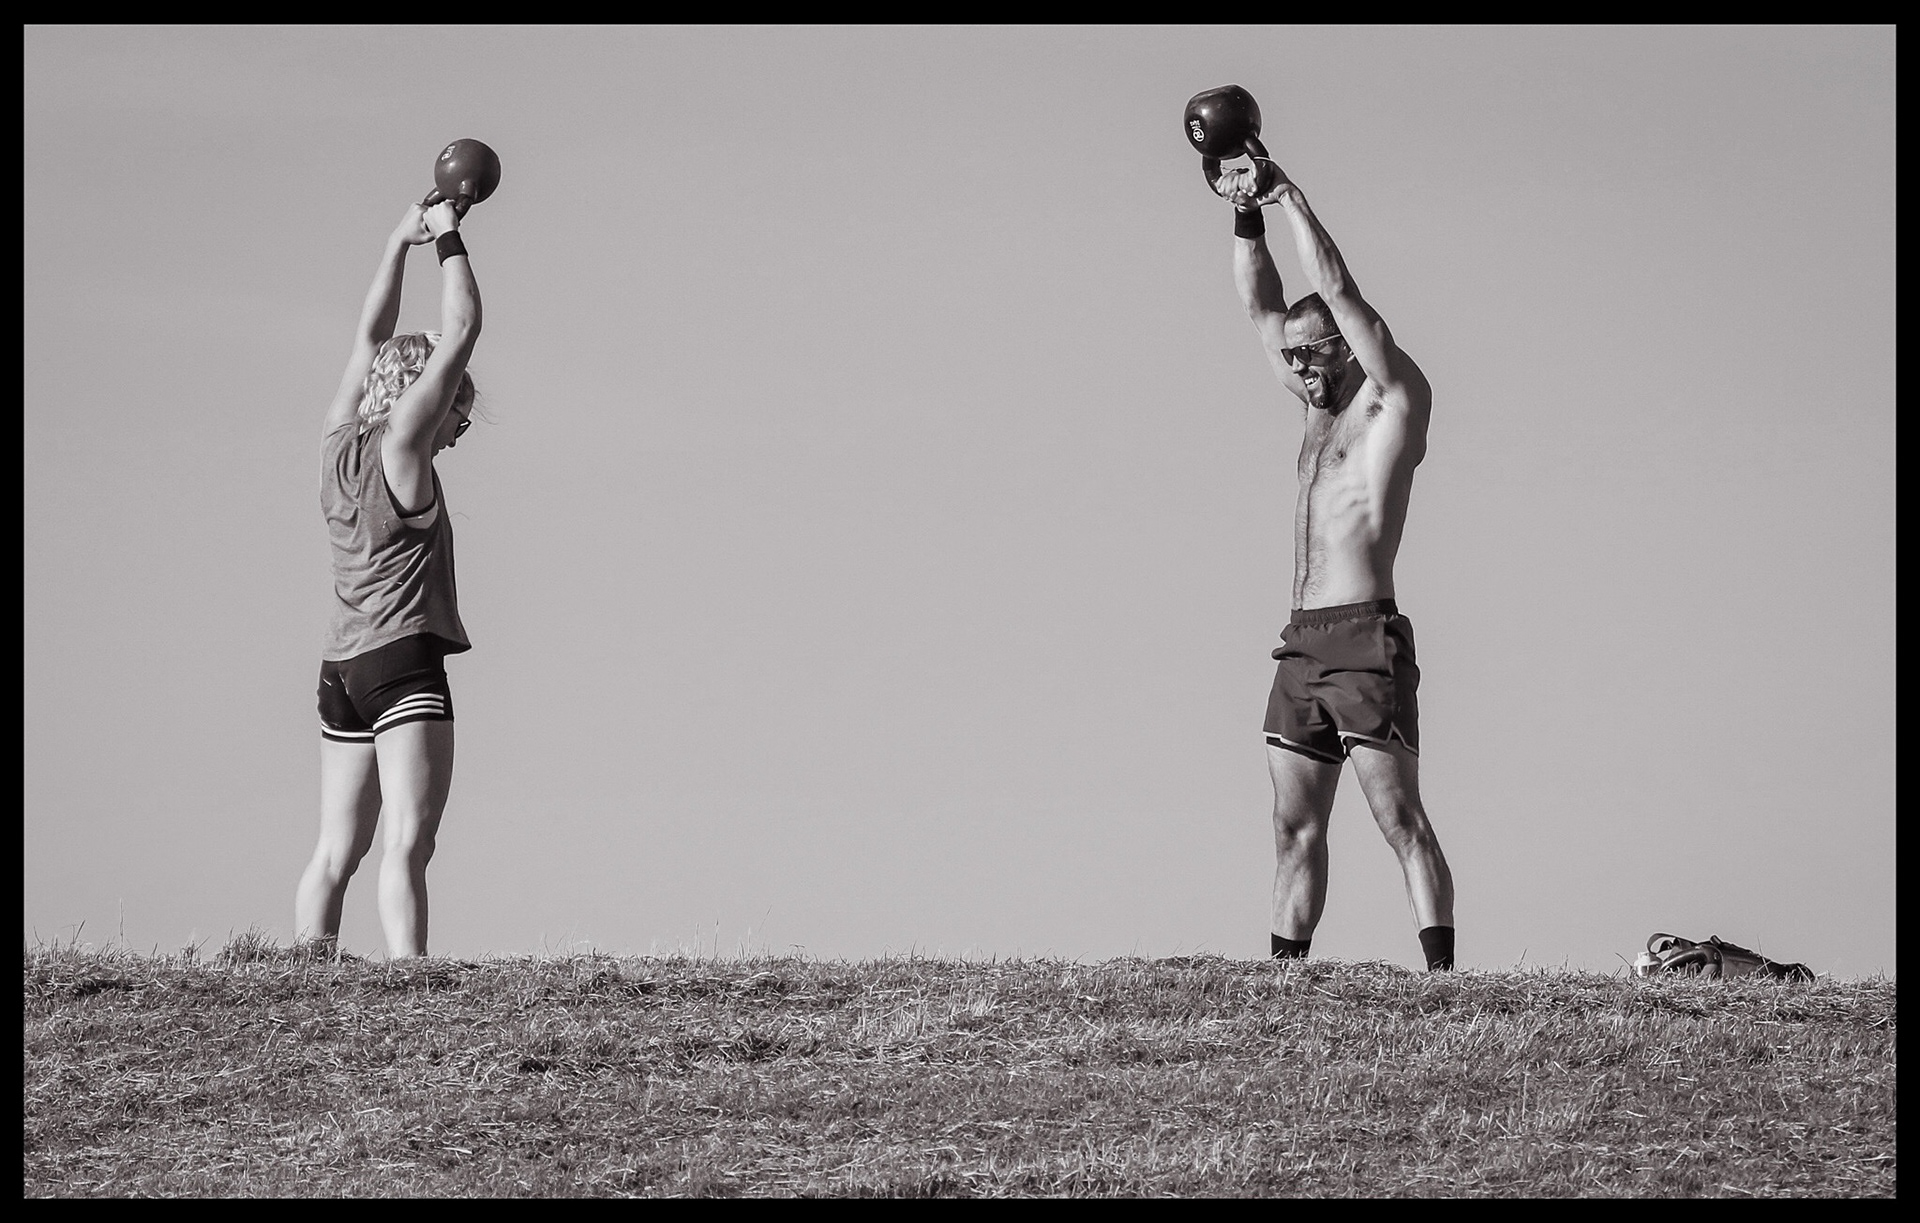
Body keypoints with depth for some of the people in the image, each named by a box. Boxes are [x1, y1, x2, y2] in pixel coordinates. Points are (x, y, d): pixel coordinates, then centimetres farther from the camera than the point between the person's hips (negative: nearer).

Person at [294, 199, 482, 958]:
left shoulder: (340, 445, 11)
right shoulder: (399, 445, -7)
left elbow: (372, 337, 23)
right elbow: (460, 332, -6)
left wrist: (401, 242, 27)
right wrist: (447, 240, 4)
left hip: (341, 665, 8)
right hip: (405, 662, -8)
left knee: (335, 851, 7)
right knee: (408, 843, -16)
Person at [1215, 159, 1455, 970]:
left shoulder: (1395, 401, -1)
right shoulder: (1322, 408, 21)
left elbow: (1335, 291, -8)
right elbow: (1263, 308, 21)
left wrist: (1289, 197, -2)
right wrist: (1247, 217, 10)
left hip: (1364, 638, -8)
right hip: (1302, 644, 8)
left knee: (1400, 818, -14)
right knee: (1295, 825, 6)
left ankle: (1441, 975, -20)